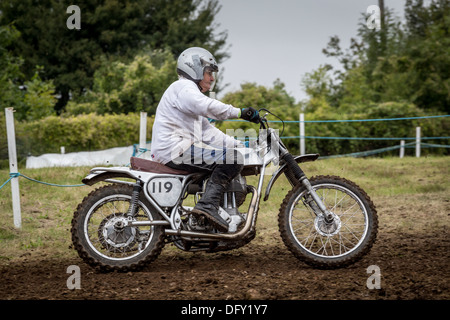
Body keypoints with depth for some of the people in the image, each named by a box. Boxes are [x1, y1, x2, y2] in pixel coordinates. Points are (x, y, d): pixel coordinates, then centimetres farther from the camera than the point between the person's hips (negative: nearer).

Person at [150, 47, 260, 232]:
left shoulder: (190, 90, 30)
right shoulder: (183, 87, -3)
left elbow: (207, 132, 27)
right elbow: (207, 106, -25)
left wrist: (240, 145, 19)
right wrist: (240, 113, -27)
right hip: (175, 149, -11)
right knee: (232, 159, -21)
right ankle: (208, 204, -29)